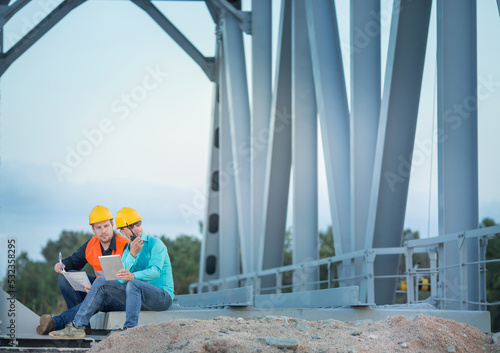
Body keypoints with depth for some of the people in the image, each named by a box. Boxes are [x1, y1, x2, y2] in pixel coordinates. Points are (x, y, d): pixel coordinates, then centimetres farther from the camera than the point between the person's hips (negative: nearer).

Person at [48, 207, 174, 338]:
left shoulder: (155, 243, -4)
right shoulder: (126, 251, 13)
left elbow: (155, 271, -21)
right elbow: (121, 280, -4)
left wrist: (134, 276, -39)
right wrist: (132, 254, -18)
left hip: (163, 296, -6)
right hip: (138, 296, 6)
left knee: (133, 283, -36)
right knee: (101, 282, -5)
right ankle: (77, 326, -10)